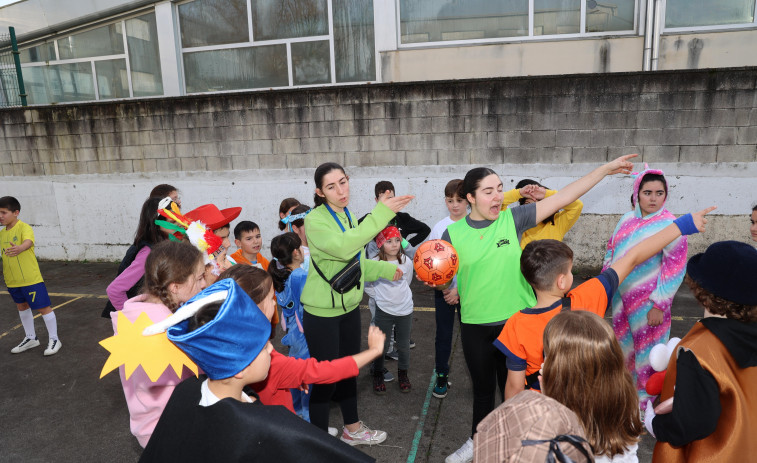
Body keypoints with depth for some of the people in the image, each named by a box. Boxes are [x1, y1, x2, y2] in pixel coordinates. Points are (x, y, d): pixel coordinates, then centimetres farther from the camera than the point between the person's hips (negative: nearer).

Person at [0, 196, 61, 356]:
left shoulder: (24, 227, -15)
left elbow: (28, 242, -35)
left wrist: (19, 248, -56)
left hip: (31, 278, -8)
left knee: (43, 307, -1)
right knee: (22, 307, 20)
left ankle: (54, 339, 11)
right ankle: (30, 338, 36)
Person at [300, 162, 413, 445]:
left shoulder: (348, 217, 5)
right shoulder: (315, 220, -19)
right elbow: (343, 248, -38)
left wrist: (385, 269, 4)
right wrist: (381, 213, -42)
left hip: (349, 307, 7)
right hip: (322, 312, -7)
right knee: (325, 375, 3)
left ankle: (352, 429, 39)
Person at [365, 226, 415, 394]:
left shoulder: (406, 262, -6)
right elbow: (366, 285, 2)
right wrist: (380, 296, -1)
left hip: (405, 309, 2)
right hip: (384, 311, -2)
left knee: (404, 345, 13)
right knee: (382, 345, 9)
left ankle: (403, 374, 34)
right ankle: (378, 376, 28)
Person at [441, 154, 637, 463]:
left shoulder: (513, 219, -7)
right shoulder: (453, 234, -8)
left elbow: (563, 198, -7)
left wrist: (605, 168, -8)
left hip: (516, 321, 0)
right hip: (476, 326, 0)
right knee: (482, 389, 19)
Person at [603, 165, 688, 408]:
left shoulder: (669, 225, -15)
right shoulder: (627, 219, 2)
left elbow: (675, 267, -15)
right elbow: (612, 249, 14)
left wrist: (659, 305, -16)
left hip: (647, 302, -6)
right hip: (621, 295, 6)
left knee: (647, 348, 7)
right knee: (623, 343, 20)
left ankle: (646, 395, 27)